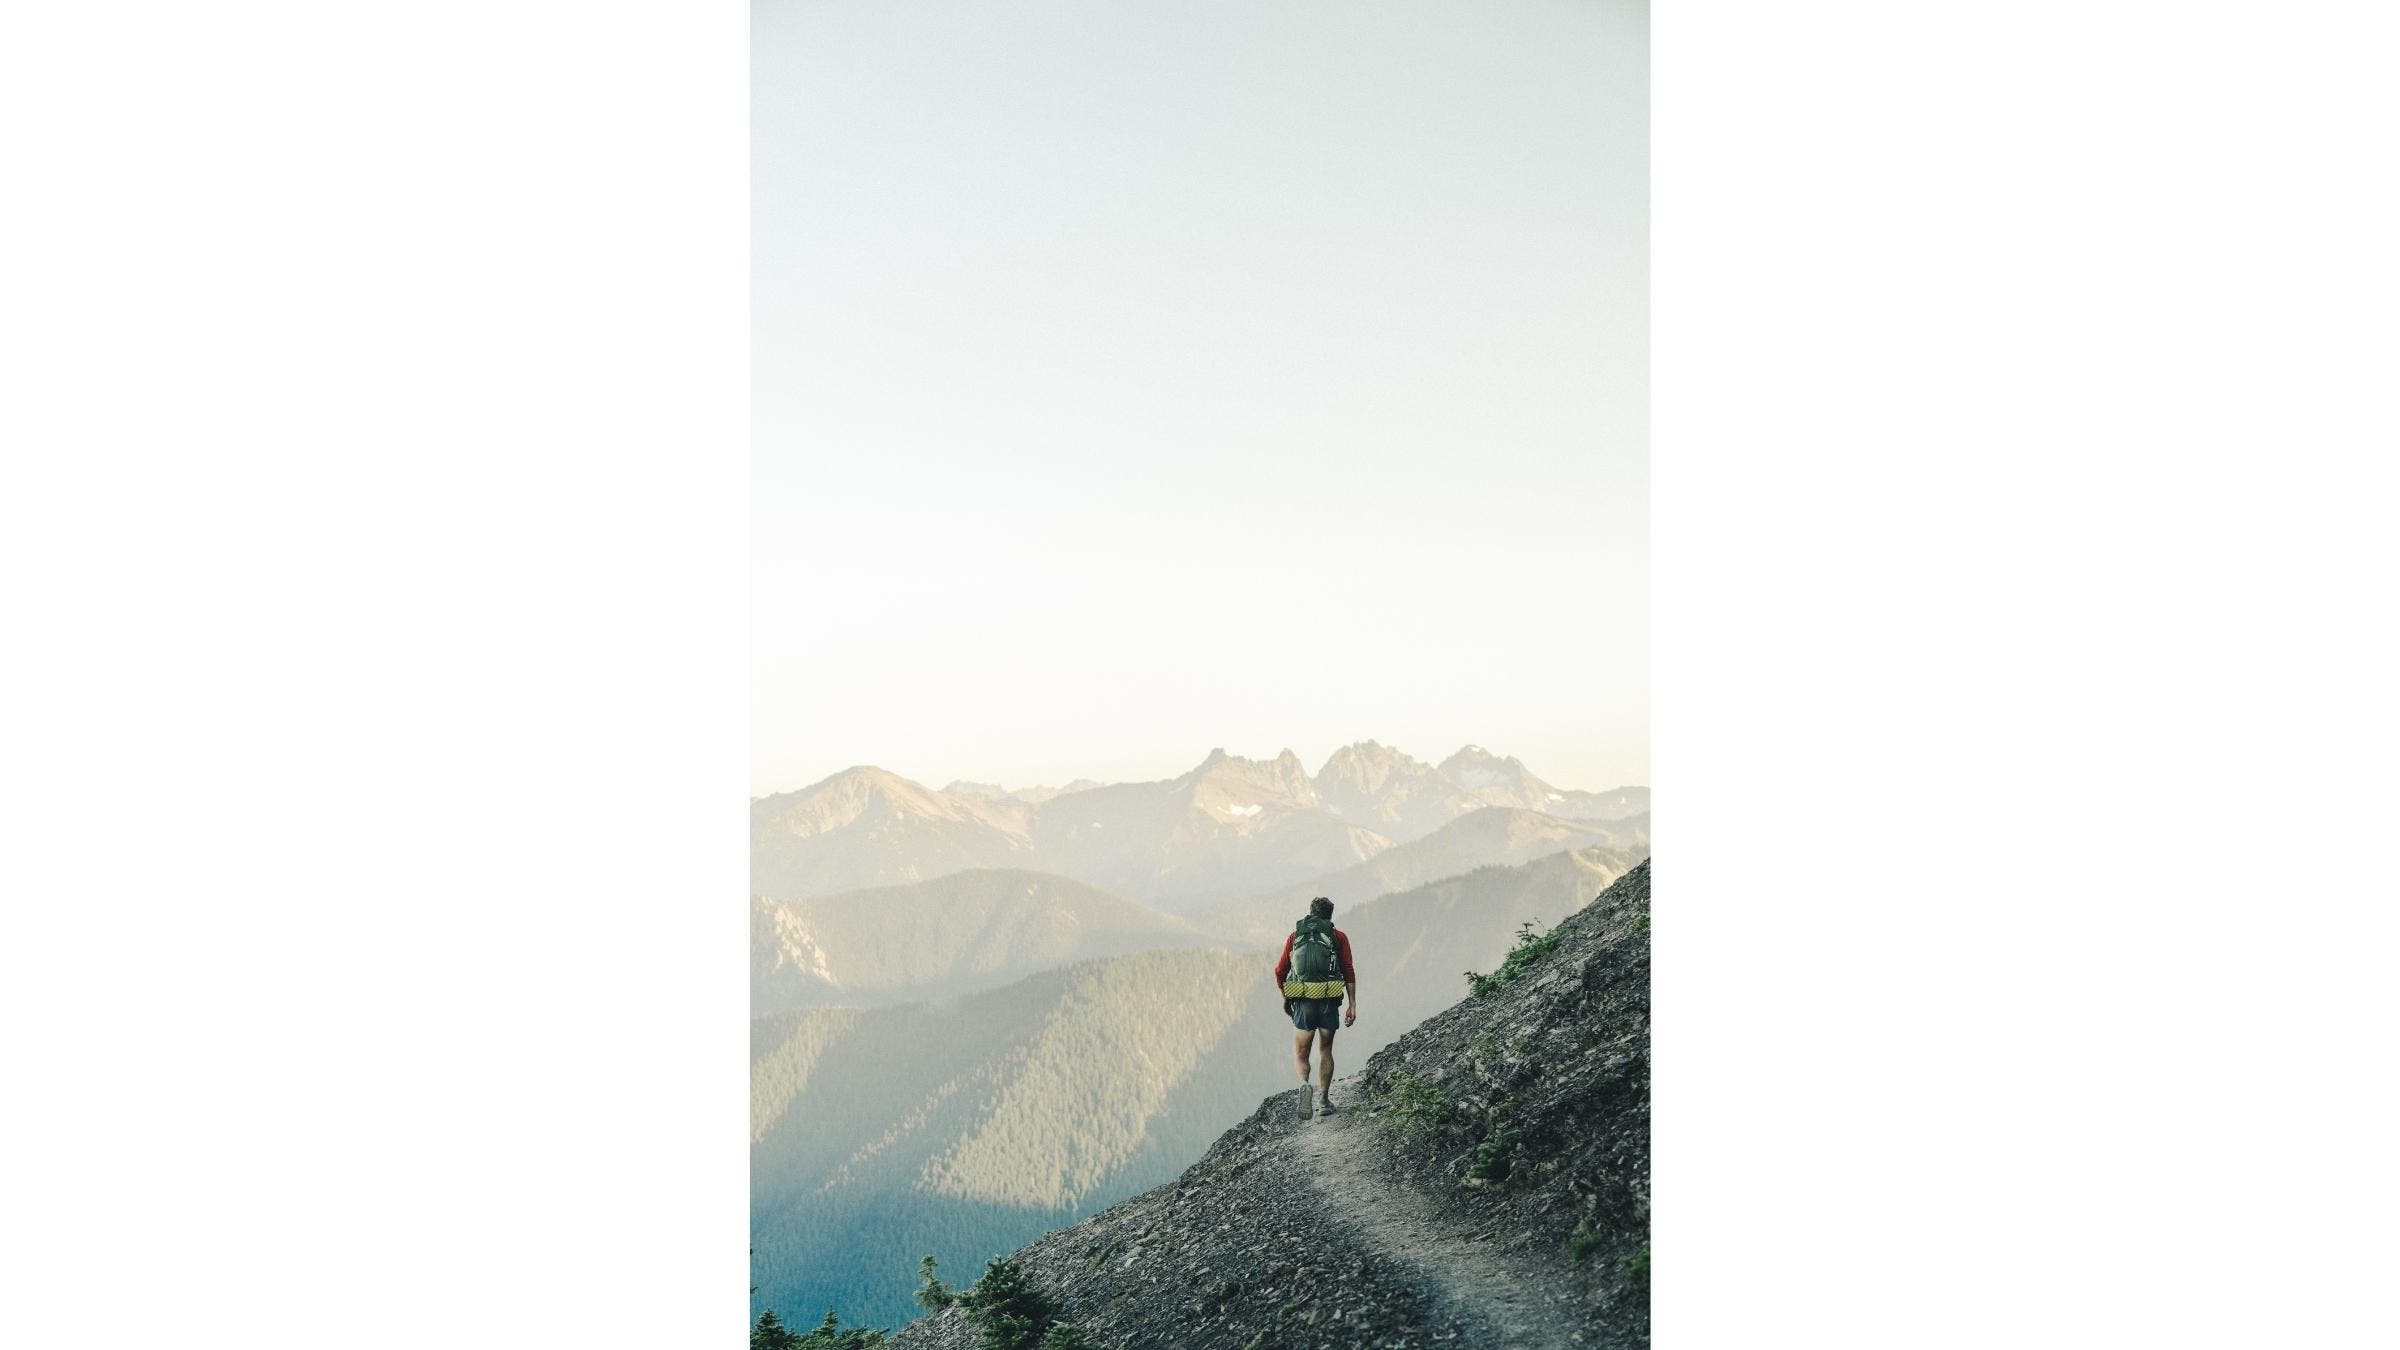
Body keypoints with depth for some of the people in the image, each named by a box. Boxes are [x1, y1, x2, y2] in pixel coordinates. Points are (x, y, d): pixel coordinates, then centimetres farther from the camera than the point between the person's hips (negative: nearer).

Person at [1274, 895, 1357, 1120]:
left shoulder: (1296, 935, 7)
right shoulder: (1339, 937, 4)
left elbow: (1280, 971, 5)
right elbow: (1349, 972, -3)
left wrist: (1285, 998, 18)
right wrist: (1352, 1005, -1)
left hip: (1303, 1002, 0)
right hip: (1329, 1001, 0)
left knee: (1301, 1052, 10)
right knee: (1325, 1051, 17)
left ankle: (1304, 1084, -19)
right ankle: (1324, 1100, 15)